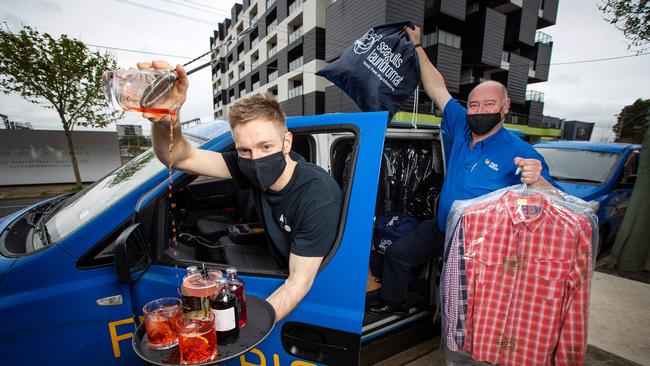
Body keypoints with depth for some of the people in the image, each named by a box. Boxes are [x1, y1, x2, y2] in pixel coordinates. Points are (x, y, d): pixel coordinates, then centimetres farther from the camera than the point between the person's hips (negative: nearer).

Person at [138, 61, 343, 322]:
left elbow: (300, 282, -26)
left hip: (320, 288, -4)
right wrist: (165, 120, -38)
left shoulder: (319, 199, -32)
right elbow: (180, 159, -18)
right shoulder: (254, 169, -16)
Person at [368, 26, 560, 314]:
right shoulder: (460, 127, -2)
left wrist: (536, 180, -44)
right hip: (440, 229, 6)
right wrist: (417, 46, 5)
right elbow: (438, 89, 3)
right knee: (396, 253, 10)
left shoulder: (519, 152, -17)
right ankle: (393, 302, 33)